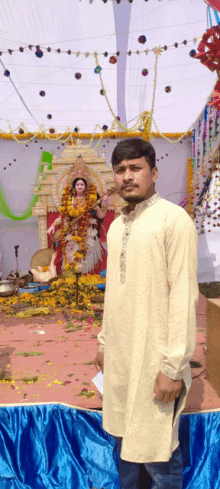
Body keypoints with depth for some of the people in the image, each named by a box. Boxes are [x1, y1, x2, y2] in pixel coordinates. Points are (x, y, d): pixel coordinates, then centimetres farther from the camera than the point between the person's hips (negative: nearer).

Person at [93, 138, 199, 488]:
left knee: (157, 452, 7)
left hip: (155, 359, -6)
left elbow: (184, 296, -16)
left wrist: (174, 366, -17)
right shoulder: (116, 226, 10)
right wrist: (104, 341, 16)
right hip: (119, 355, 7)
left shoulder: (173, 219, -13)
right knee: (123, 440, 20)